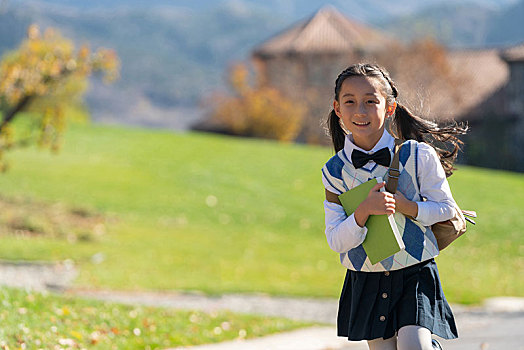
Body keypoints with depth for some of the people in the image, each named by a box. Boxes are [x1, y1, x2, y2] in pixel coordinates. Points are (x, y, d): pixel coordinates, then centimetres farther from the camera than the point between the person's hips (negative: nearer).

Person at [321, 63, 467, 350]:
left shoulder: (417, 156, -9)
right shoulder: (335, 170, -3)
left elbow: (446, 208, -2)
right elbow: (336, 241, -6)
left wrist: (404, 206, -18)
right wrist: (364, 210, -24)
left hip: (415, 275, -3)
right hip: (366, 282, 3)